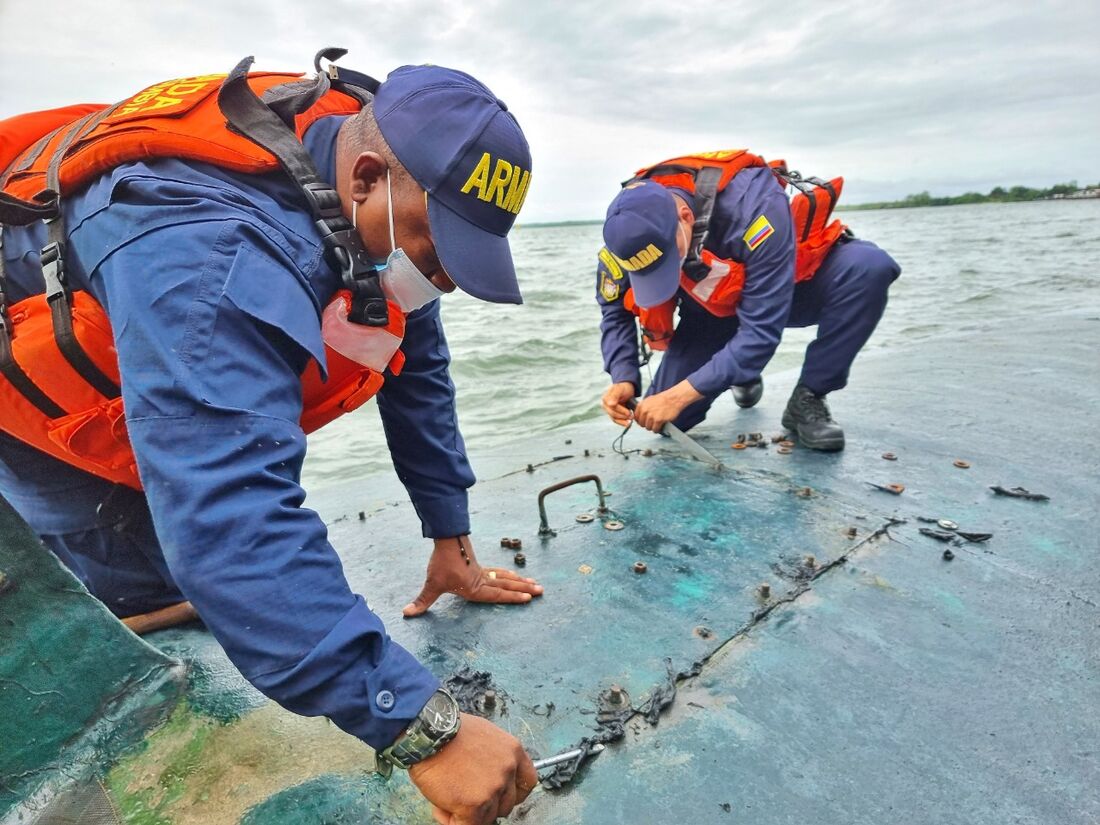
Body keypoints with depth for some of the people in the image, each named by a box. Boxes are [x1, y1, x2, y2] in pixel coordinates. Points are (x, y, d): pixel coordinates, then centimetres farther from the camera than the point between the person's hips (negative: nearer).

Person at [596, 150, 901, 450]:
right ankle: (742, 375, 21)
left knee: (869, 267, -34)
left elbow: (761, 329, -37)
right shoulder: (628, 229, -26)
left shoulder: (754, 206, -39)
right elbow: (615, 312, -12)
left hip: (787, 288, -2)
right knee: (666, 420, -10)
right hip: (710, 309, 3)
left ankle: (807, 401, -15)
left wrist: (681, 394, -40)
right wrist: (623, 379, -29)